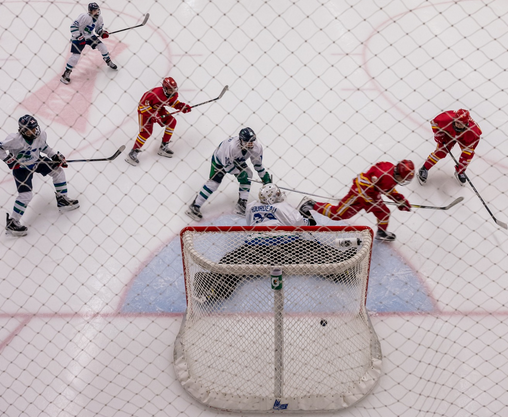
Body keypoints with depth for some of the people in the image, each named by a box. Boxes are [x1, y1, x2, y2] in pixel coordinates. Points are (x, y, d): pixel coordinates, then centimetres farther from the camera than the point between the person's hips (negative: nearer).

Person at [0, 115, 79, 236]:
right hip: (21, 168, -6)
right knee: (26, 195, -14)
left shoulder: (41, 135, -13)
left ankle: (62, 200, 20)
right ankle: (12, 223, -4)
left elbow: (43, 146, 8)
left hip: (37, 161, 7)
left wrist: (55, 156, 2)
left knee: (58, 171, 5)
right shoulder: (16, 139, -30)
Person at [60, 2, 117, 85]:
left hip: (89, 36, 7)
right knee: (76, 55, -13)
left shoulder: (99, 18, -6)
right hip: (78, 37, -7)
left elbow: (98, 28, 11)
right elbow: (73, 26, -28)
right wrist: (79, 37, -31)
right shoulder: (84, 17, -29)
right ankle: (66, 73, -3)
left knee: (101, 46, -2)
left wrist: (102, 33, -11)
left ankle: (109, 61, 22)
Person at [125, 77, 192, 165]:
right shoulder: (156, 94, -37)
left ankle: (164, 147, 9)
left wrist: (183, 106, -10)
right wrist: (153, 115, -36)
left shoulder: (174, 94, -13)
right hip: (144, 109, -8)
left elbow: (174, 102, 9)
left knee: (172, 121, -2)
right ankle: (133, 153, -12)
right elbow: (143, 104, -32)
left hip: (158, 109, 8)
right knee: (146, 131, -20)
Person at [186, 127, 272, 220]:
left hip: (237, 161, 6)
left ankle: (241, 204, -2)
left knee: (247, 175, -12)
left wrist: (265, 177, -5)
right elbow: (227, 165, -31)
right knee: (214, 182, -14)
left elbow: (258, 163, -8)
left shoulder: (257, 146, -27)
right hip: (220, 158, -6)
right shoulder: (232, 146, -44)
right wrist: (238, 173, -28)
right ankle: (194, 207, -5)